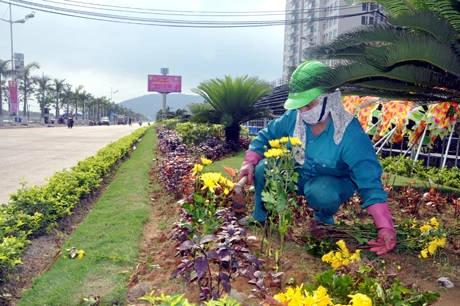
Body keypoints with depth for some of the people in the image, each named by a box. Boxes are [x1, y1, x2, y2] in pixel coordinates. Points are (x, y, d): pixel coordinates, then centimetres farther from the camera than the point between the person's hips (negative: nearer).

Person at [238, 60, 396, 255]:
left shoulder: (351, 134, -31)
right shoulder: (294, 117, -17)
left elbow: (369, 181, -34)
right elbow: (267, 135, -2)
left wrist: (385, 227, -41)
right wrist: (250, 162, -20)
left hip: (332, 182, -4)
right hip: (297, 175, 4)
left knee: (320, 193, -40)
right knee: (263, 169, -22)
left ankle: (324, 218, 0)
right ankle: (260, 217, 6)